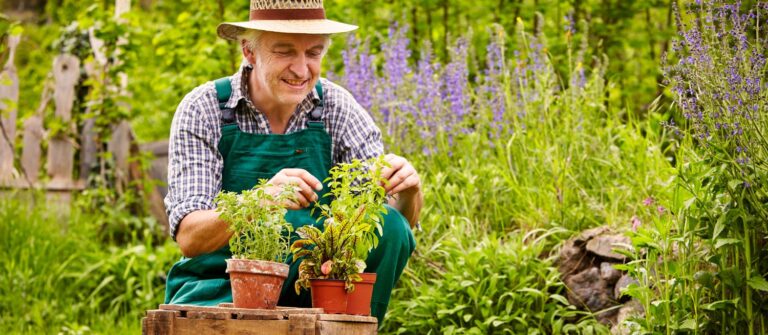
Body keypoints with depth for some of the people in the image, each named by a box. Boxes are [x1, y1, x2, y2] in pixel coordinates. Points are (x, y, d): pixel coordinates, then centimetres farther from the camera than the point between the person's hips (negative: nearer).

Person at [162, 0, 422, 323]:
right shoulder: (203, 109, -9)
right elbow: (189, 238, -18)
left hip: (312, 287, 4)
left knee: (388, 226, -21)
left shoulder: (338, 108, -1)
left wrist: (408, 191, -29)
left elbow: (401, 221, -4)